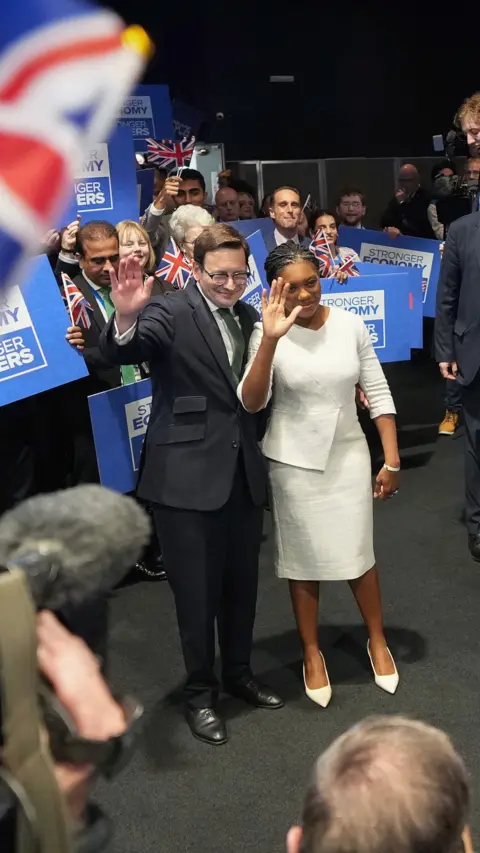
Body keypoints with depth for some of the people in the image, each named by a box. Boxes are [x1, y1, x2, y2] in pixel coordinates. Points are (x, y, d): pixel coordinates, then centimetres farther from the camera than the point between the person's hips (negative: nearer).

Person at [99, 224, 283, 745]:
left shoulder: (247, 318, 10)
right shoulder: (172, 313, -11)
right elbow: (121, 353, -28)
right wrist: (125, 317, -48)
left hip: (243, 472, 6)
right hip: (188, 476, -6)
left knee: (242, 583, 19)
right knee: (197, 591, 6)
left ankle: (238, 673, 41)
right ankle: (200, 692, 27)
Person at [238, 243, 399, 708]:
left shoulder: (350, 325, -6)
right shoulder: (268, 333, -13)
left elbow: (378, 394, 0)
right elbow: (251, 403, -25)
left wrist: (392, 461, -1)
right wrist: (270, 338, -36)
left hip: (348, 455, 2)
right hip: (293, 462, -1)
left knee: (358, 553, 10)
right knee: (304, 561, 11)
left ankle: (377, 641, 34)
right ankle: (312, 653, 30)